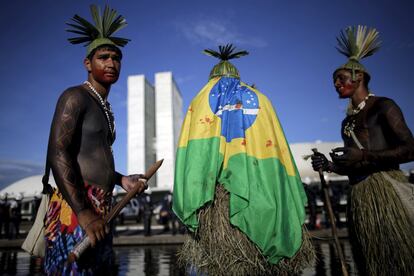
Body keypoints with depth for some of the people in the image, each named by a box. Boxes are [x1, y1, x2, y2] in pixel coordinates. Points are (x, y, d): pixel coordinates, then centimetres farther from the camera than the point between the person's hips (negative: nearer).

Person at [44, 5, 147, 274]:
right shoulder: (75, 97, -5)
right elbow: (57, 154, -17)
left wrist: (122, 179, 11)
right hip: (74, 208, -9)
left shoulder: (105, 108, 22)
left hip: (100, 210, 9)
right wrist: (83, 211, -23)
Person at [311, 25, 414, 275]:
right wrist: (330, 165, 2)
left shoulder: (383, 106, -1)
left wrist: (364, 156, -19)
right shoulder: (347, 122, 19)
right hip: (359, 197, 7)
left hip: (387, 190, -7)